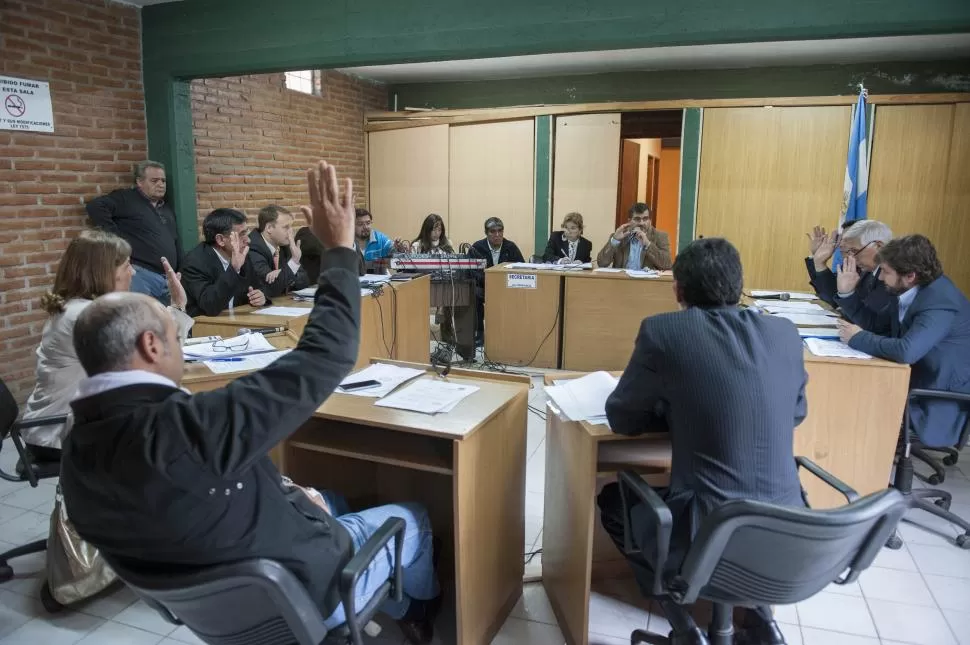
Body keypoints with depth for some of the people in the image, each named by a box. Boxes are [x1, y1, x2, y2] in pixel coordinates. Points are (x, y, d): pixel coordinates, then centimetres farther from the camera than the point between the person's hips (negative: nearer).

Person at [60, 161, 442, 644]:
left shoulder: (80, 449, -12)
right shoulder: (183, 429, -41)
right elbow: (322, 358, -38)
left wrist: (284, 492, -1)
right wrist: (339, 250, -29)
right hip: (295, 591, -7)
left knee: (331, 502, 31)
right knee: (411, 518, 18)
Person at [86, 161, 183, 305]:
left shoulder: (167, 208, 22)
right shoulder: (126, 198, 3)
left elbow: (176, 242, 23)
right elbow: (95, 205, -11)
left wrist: (179, 272, 14)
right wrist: (115, 237, -13)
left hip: (168, 279, 7)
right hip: (140, 275, -7)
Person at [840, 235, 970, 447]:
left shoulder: (940, 303, -28)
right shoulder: (908, 291, -1)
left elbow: (906, 351, -40)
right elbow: (877, 325, 7)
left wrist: (858, 338, -25)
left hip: (941, 399, -7)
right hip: (918, 382, 8)